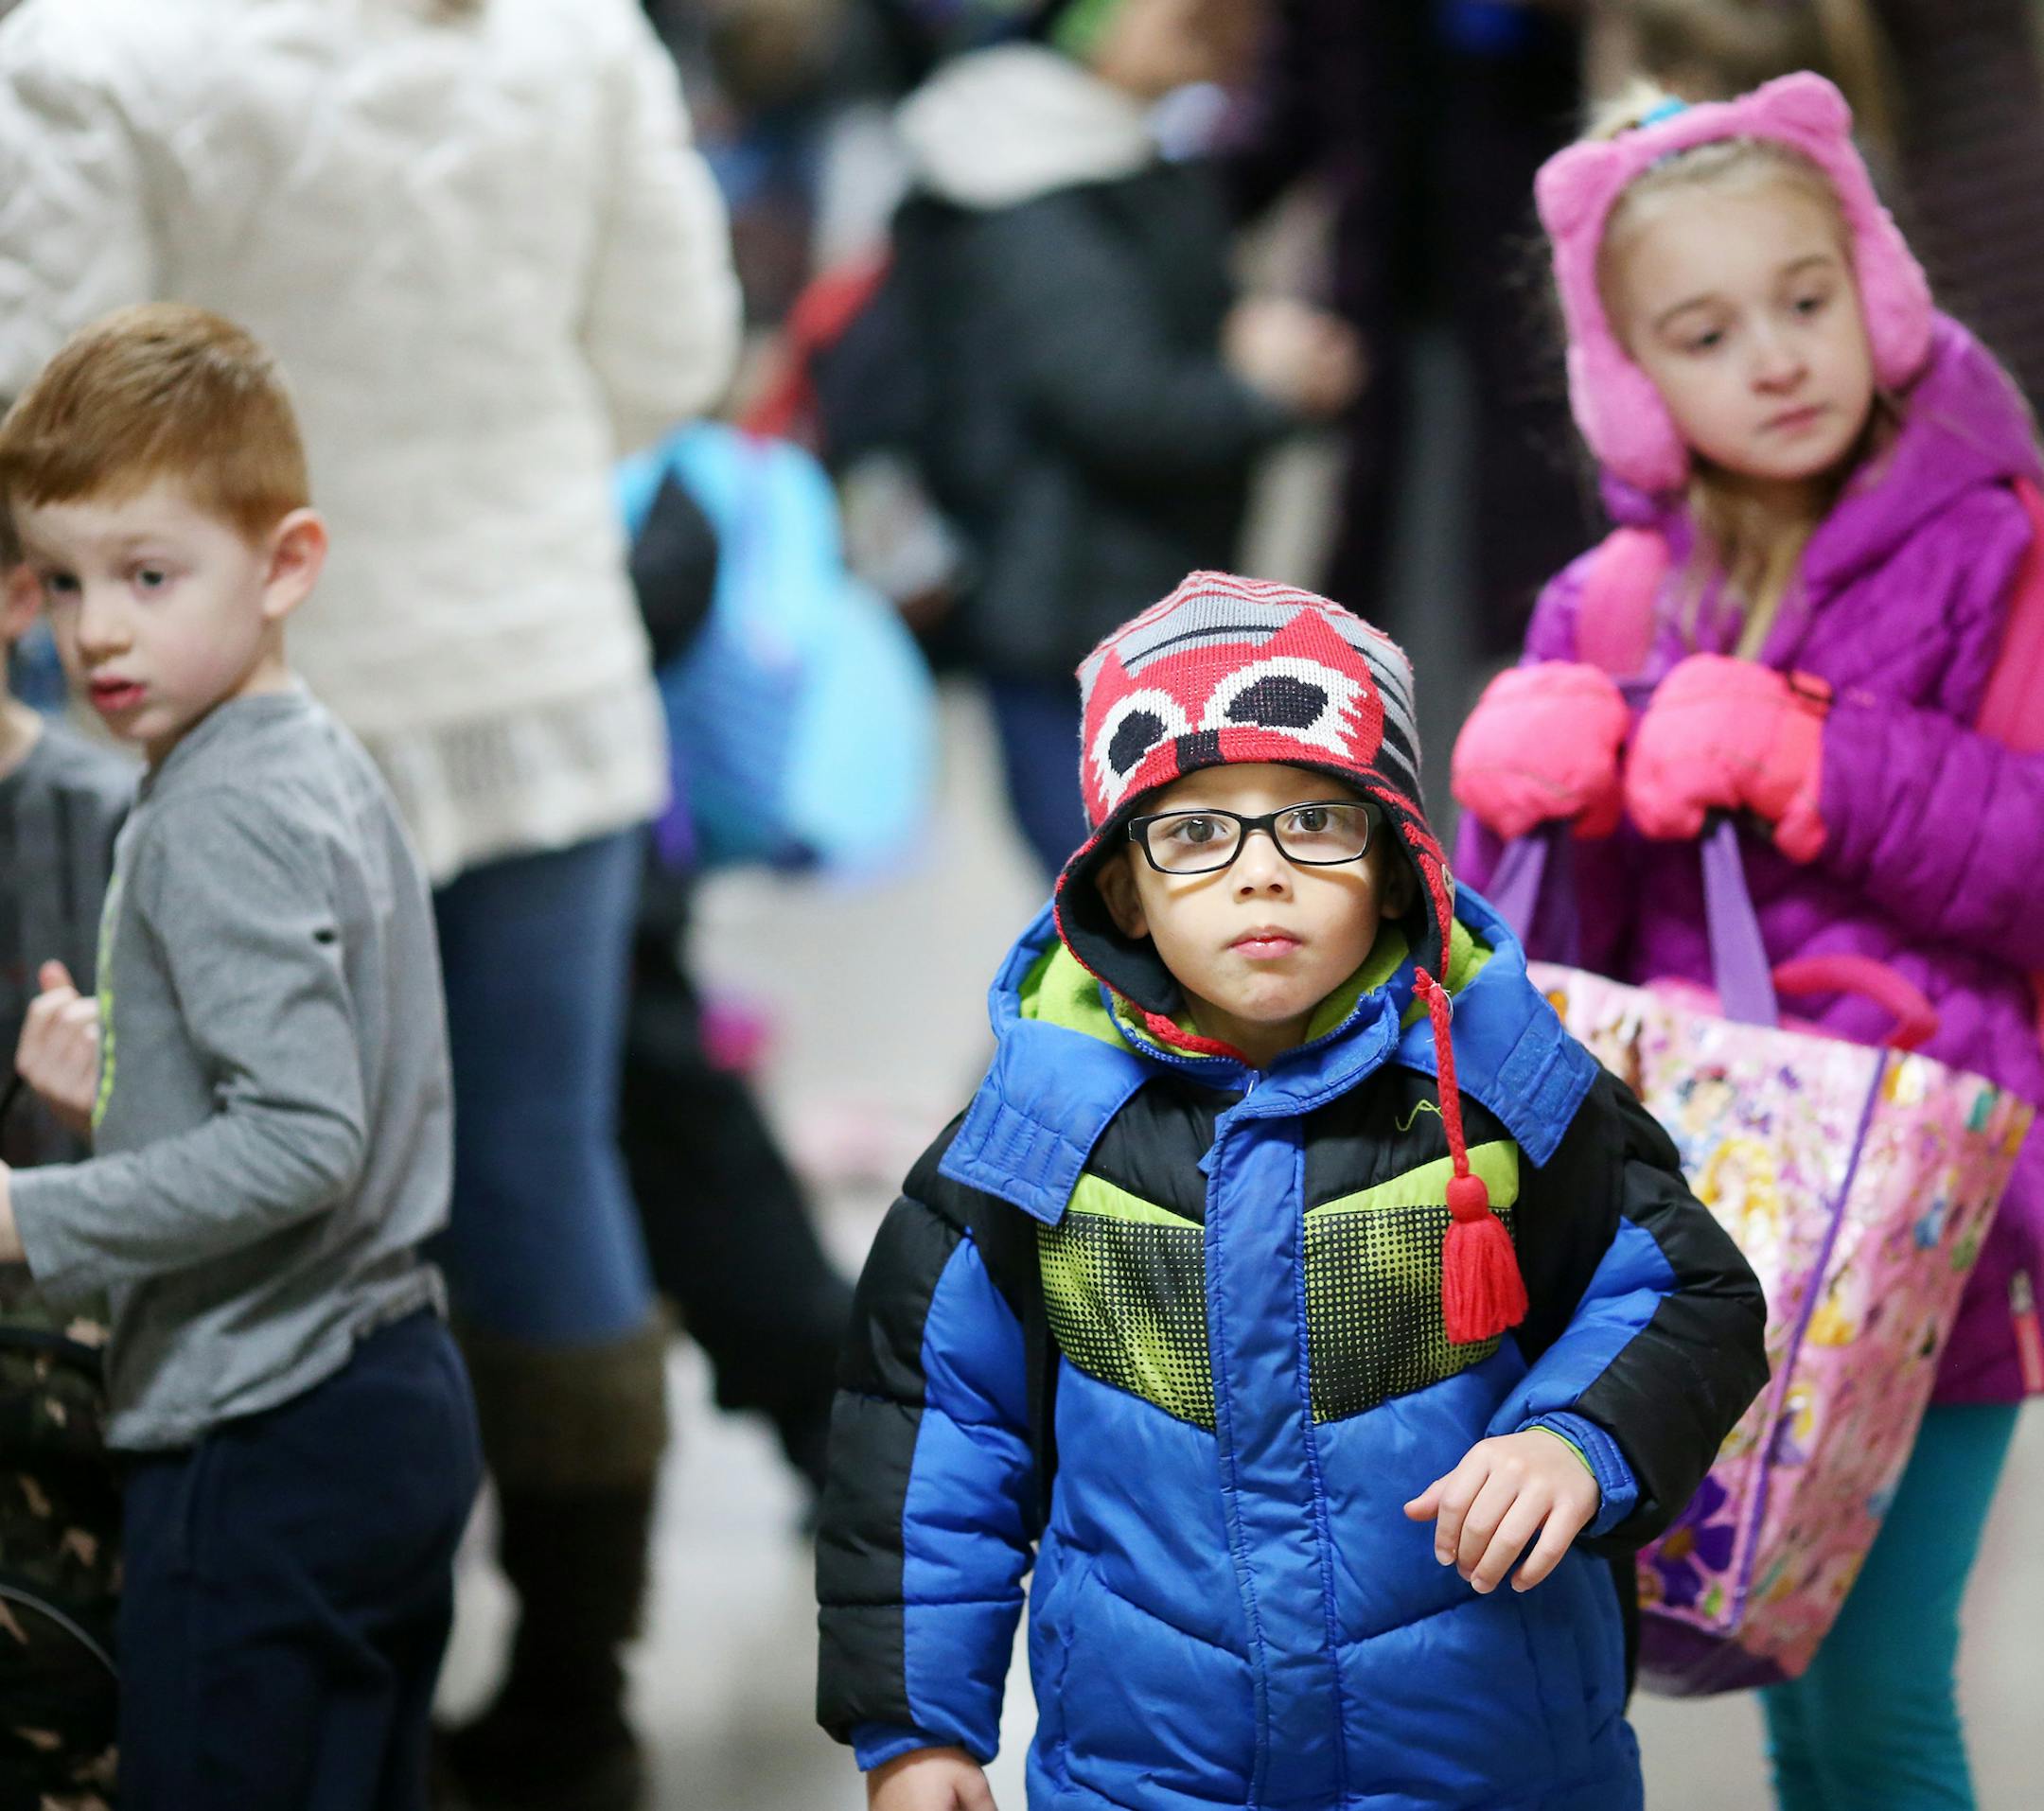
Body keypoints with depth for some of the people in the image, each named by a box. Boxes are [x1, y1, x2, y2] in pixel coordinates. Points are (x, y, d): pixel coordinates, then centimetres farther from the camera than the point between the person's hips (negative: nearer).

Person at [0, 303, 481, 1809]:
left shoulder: (217, 827, -17)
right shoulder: (333, 771, 12)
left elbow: (304, 1145, -25)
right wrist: (130, 1086, 9)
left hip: (261, 1445, -10)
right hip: (397, 1396, 10)